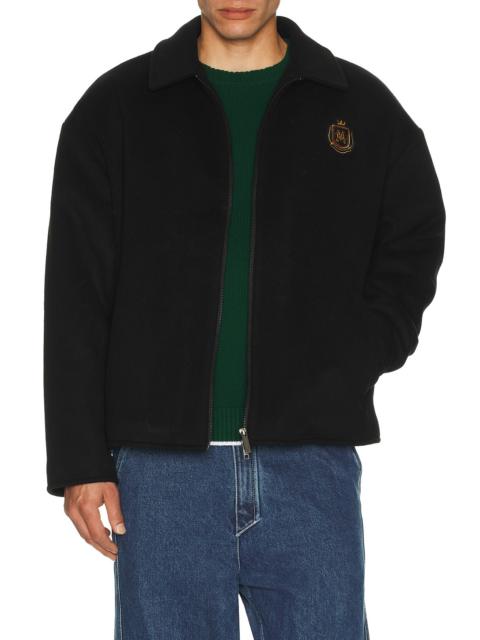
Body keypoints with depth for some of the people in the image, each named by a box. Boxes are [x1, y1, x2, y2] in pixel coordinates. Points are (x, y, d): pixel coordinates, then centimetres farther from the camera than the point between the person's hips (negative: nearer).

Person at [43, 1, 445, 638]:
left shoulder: (364, 107, 7)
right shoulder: (115, 108, 5)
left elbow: (413, 250, 15)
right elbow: (76, 303, 4)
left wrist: (352, 363, -2)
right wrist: (80, 461, -1)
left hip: (312, 465, 1)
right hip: (163, 470, 0)